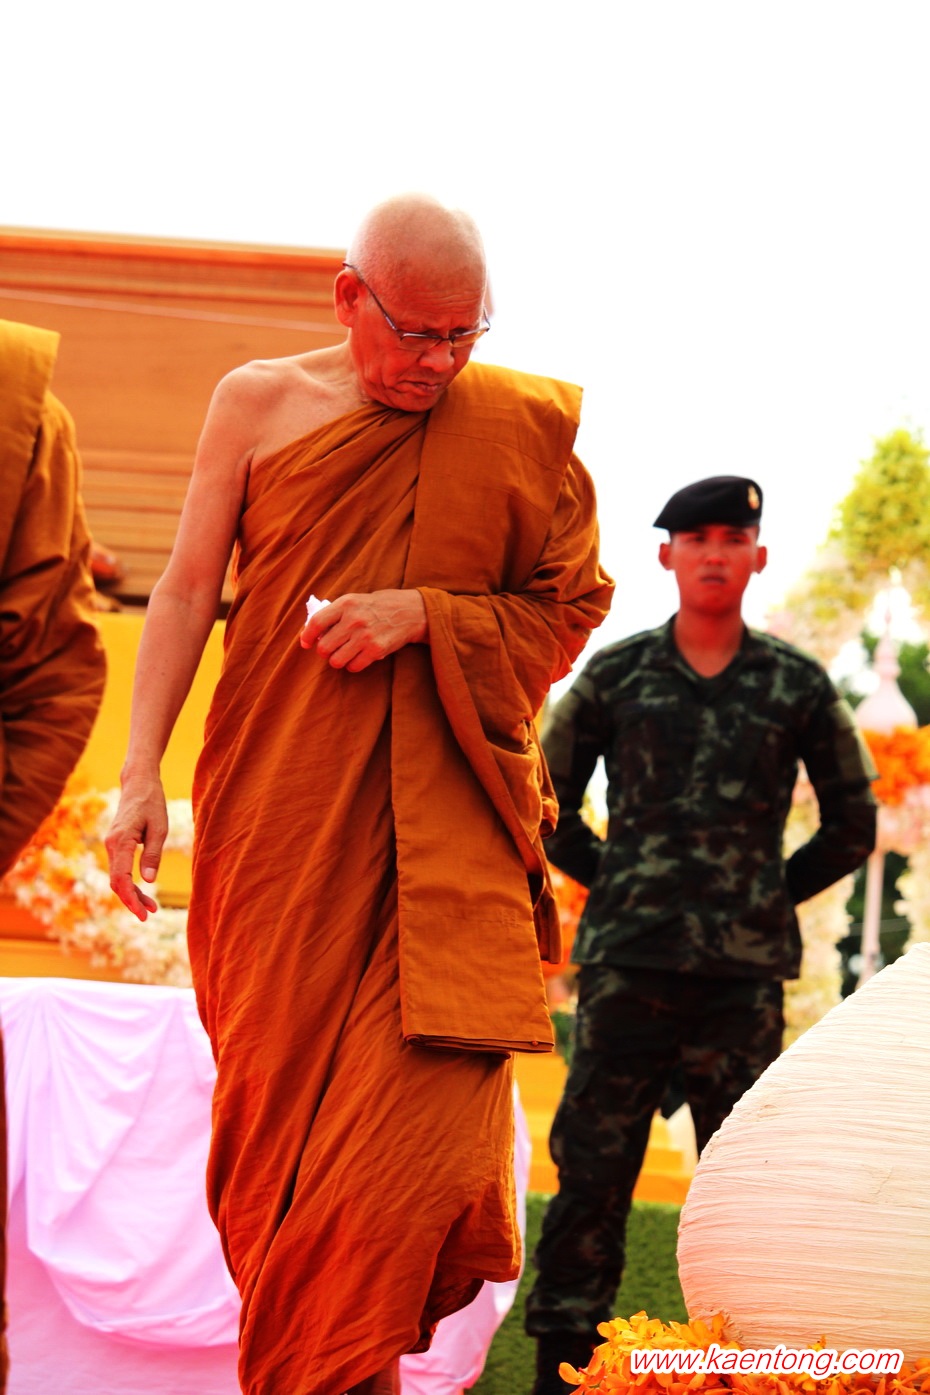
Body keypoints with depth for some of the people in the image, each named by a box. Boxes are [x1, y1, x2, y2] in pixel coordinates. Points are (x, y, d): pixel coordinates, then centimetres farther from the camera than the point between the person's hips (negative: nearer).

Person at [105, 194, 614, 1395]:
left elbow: (568, 612, 10)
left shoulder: (524, 429, 5)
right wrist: (140, 772, -3)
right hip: (280, 821, 0)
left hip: (444, 828, 0)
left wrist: (421, 613, -7)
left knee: (433, 1103, -12)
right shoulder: (257, 403, 5)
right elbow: (185, 591, 5)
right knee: (276, 1088, 4)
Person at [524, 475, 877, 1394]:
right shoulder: (615, 674, 6)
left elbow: (852, 820, 15)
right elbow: (549, 799, 16)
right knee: (592, 1165, -1)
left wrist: (776, 895, 10)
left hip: (745, 970, 1)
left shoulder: (797, 685, 7)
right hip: (627, 959, 0)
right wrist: (607, 879, 9)